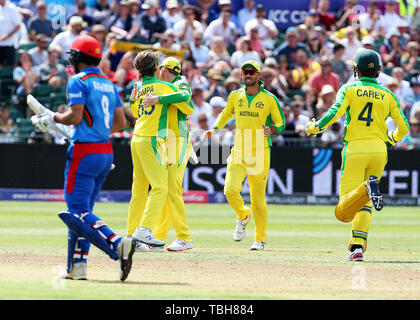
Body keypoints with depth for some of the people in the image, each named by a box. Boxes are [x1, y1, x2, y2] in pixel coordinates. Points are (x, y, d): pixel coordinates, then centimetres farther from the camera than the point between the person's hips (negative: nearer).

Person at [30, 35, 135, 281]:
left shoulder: (78, 81, -8)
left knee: (79, 213, -10)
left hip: (85, 151, -8)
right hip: (107, 152, 8)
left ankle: (117, 244, -30)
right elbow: (121, 122, 15)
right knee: (83, 210, 14)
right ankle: (77, 266, 10)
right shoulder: (109, 85, 15)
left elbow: (75, 117, -18)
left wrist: (53, 118, -1)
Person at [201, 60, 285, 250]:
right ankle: (242, 216, 15)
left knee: (258, 198, -1)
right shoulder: (235, 96, 9)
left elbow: (281, 124, 4)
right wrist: (214, 129, 9)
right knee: (230, 190, -17)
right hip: (238, 153, 3)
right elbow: (226, 114, 26)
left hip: (260, 155, -2)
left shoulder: (269, 99, -1)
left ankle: (260, 238, 15)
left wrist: (271, 130, -19)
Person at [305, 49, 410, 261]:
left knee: (344, 212, -9)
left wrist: (314, 128, 3)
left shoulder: (349, 89, 5)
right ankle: (358, 246, -3)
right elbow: (403, 127, 7)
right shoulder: (388, 95, 12)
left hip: (354, 150, -3)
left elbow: (335, 112, -12)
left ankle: (367, 189, -37)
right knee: (364, 206, 14)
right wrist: (391, 140, 28)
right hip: (379, 149, 3)